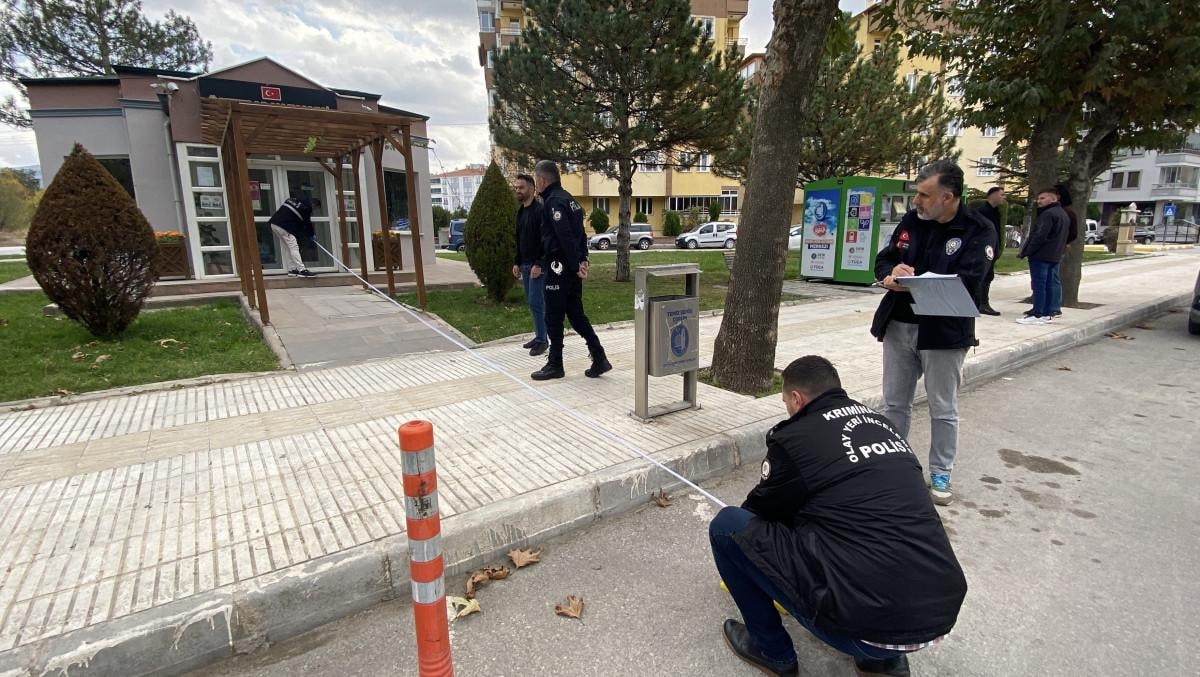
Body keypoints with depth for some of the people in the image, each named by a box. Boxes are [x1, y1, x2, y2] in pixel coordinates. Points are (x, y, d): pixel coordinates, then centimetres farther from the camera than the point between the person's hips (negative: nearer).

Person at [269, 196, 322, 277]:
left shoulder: (296, 200, 19)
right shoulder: (307, 207, -7)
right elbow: (307, 222, -1)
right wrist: (311, 234, 15)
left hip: (274, 223, 9)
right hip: (283, 226, -9)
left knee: (286, 247, 14)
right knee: (293, 247, -10)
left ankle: (291, 269, 17)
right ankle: (302, 270, -13)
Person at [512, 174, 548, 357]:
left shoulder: (540, 210, -13)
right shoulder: (520, 212, 15)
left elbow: (546, 240, -19)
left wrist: (538, 264, -22)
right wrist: (517, 263, 15)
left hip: (537, 265, -9)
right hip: (525, 264, 9)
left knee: (536, 302, -8)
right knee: (532, 302, 11)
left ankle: (542, 340, 1)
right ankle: (540, 336, 20)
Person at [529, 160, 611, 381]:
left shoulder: (554, 201, -14)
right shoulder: (567, 198, 16)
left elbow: (565, 237, -22)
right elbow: (580, 233, 15)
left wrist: (576, 265, -18)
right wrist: (583, 259, 8)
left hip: (559, 268, -9)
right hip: (573, 268, 9)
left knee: (553, 317, 2)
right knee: (576, 315, 13)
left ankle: (555, 365, 13)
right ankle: (599, 359, 11)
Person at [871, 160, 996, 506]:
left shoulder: (978, 231, -10)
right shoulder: (911, 220, 5)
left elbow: (966, 283, -21)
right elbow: (883, 260, 8)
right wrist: (892, 275, -15)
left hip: (943, 333, -4)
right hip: (898, 327, 5)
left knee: (943, 409, 9)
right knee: (894, 403, 14)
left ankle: (940, 475, 25)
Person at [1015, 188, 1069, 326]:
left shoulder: (1048, 214, -14)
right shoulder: (1063, 214, 20)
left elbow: (1039, 236, -21)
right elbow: (1063, 237, 22)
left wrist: (1025, 252, -17)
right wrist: (1059, 251, 22)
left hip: (1041, 255, -10)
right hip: (1054, 256, 10)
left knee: (1039, 285, -9)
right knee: (1050, 284, 11)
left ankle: (1037, 315, -9)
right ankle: (1048, 313, 14)